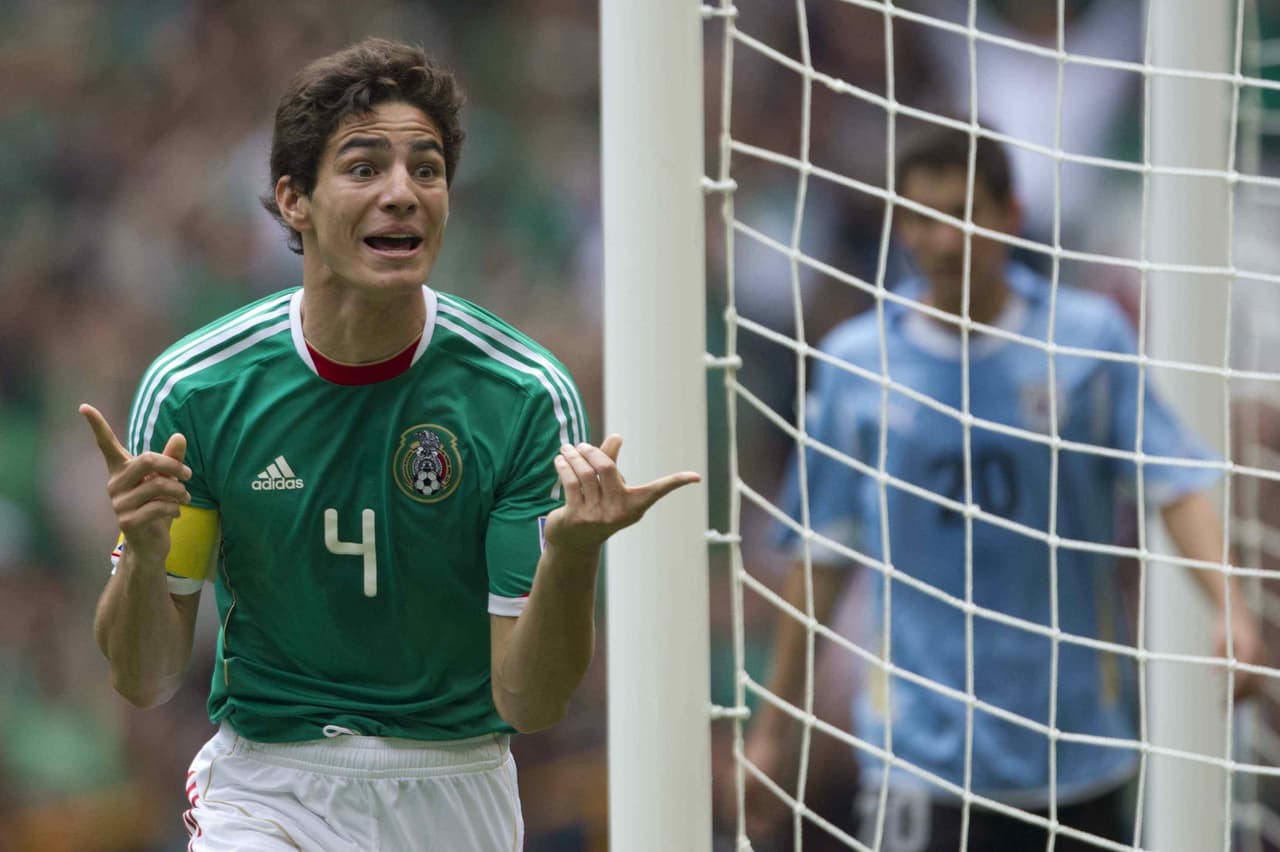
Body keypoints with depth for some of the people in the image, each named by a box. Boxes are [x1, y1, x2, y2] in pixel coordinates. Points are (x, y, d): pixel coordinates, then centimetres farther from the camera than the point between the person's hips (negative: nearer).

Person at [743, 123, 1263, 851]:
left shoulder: (1089, 337, -1)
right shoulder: (856, 362, 0)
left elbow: (1176, 483, -9)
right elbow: (824, 554, 7)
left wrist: (1231, 608, -26)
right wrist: (775, 723, 10)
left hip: (1075, 740, 1)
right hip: (925, 754, -1)